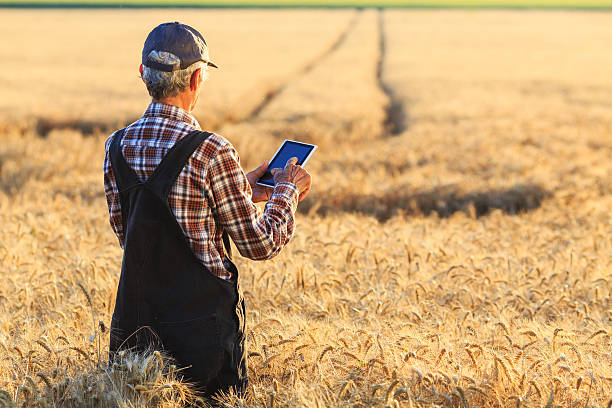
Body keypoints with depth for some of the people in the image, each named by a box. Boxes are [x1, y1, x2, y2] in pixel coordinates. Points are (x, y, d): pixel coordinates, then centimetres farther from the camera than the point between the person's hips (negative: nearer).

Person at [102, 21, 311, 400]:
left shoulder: (117, 147, 2)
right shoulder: (212, 153, -17)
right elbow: (261, 244, -9)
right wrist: (287, 190, 11)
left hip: (135, 323, 5)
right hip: (202, 329, -5)